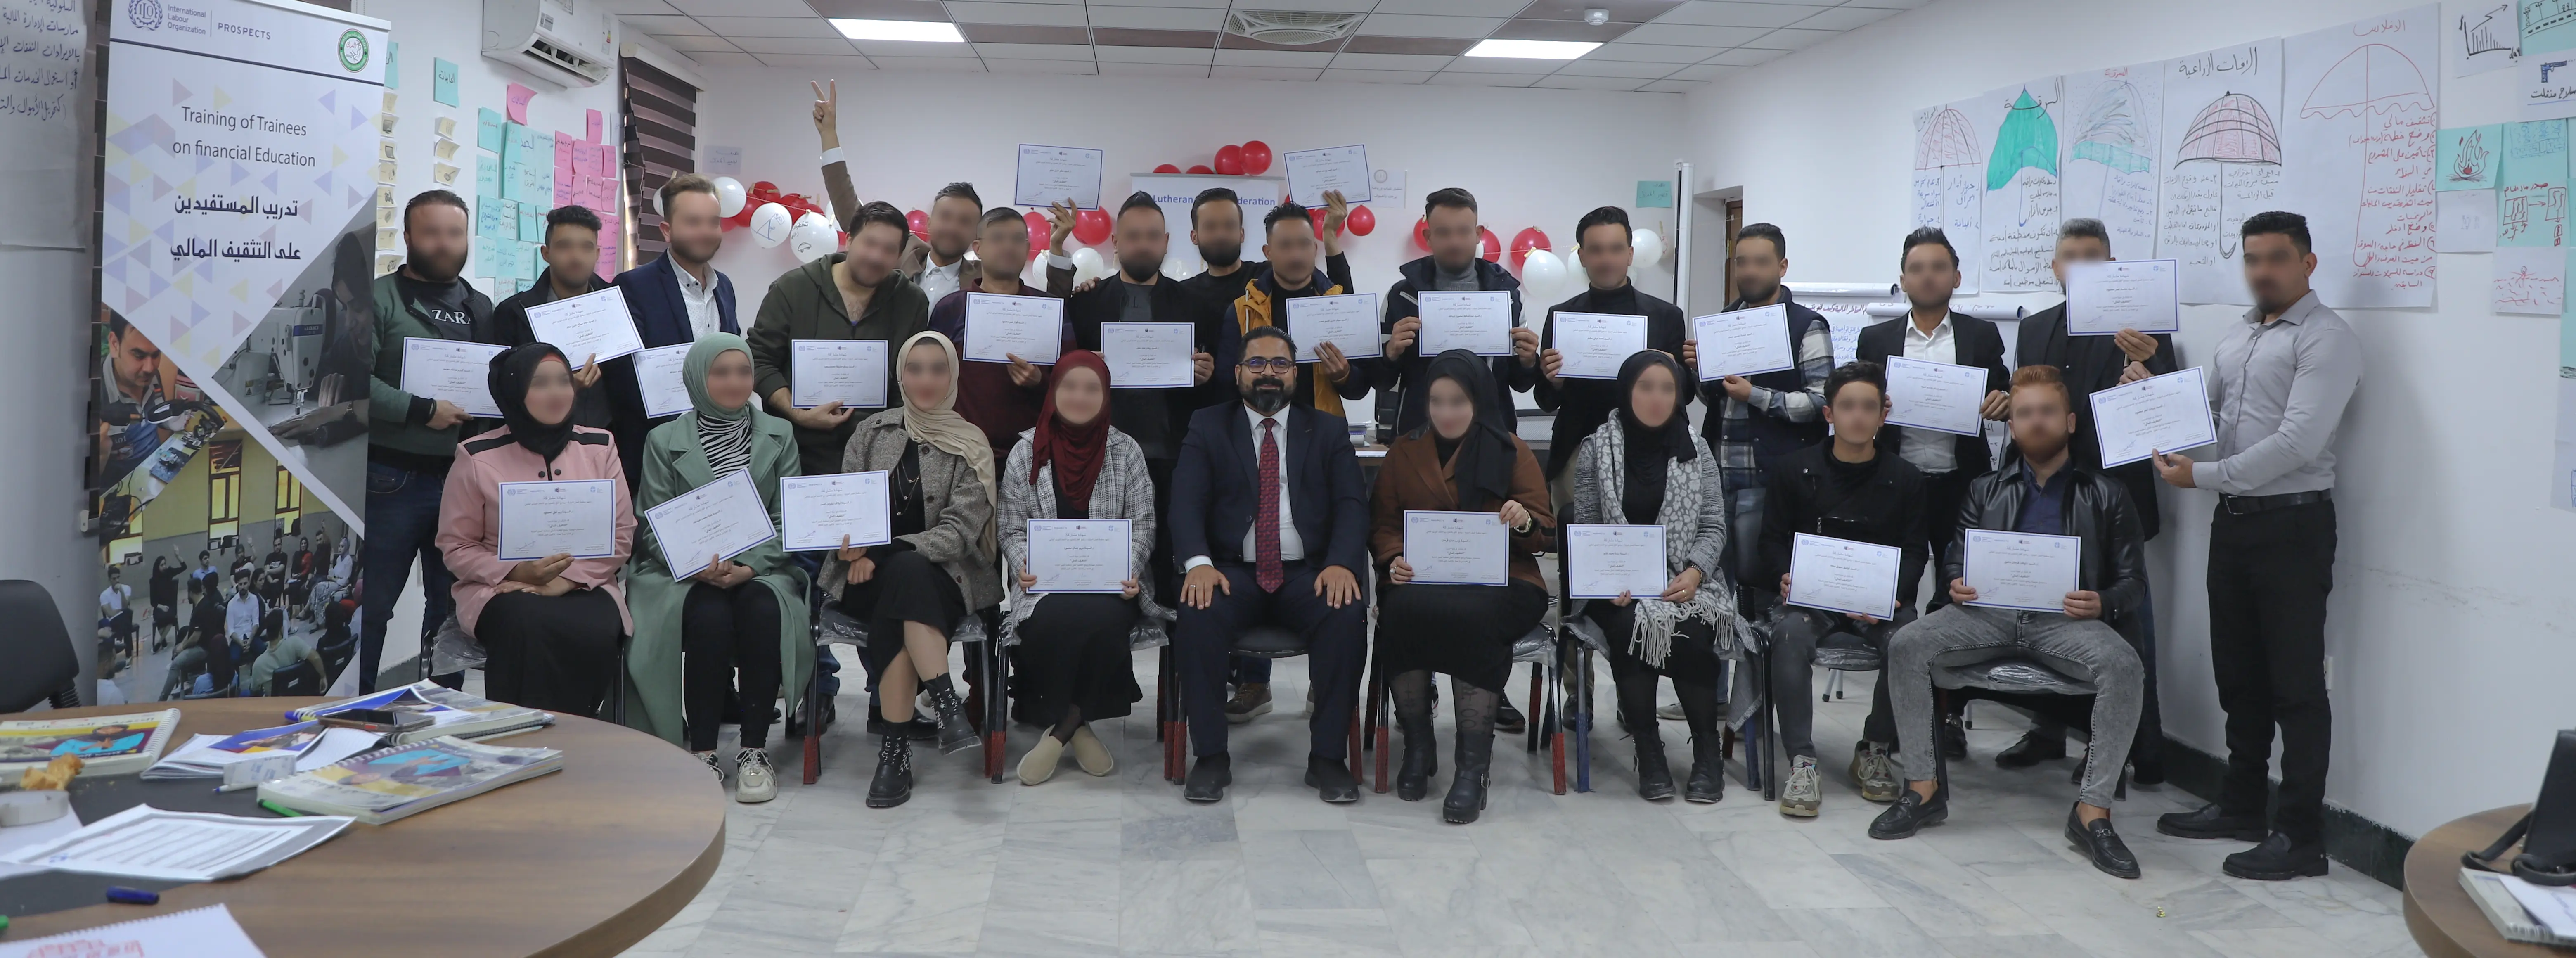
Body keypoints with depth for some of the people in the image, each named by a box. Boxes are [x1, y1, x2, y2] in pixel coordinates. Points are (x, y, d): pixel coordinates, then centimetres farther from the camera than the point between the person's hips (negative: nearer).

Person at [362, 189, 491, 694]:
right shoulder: (378, 299, -3)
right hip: (391, 479, -5)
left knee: (452, 605, 13)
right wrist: (422, 411, -18)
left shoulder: (482, 308, 14)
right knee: (370, 604, 2)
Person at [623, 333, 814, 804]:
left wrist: (747, 566, -15)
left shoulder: (779, 435, 11)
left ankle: (755, 749, -24)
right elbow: (654, 529, 2)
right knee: (710, 616, -34)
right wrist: (699, 568, -17)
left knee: (762, 610, -33)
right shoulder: (664, 442, 8)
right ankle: (702, 751, -22)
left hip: (761, 567, 1)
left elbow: (787, 522, 4)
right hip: (682, 574, -1)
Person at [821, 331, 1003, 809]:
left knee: (907, 571, -35)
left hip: (942, 576, -1)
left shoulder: (971, 445, 3)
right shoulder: (872, 432, 11)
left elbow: (961, 530, -7)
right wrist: (855, 549, -15)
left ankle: (896, 747, -35)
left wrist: (884, 553, -18)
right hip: (868, 575, 1)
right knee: (907, 575, -34)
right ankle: (948, 706, -35)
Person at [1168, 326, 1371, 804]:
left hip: (1308, 572, 1)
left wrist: (1342, 563, -19)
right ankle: (1210, 758, -21)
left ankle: (1328, 757, -20)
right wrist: (1199, 562, -21)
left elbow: (1352, 504, 3)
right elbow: (1186, 502, 0)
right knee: (1198, 614, -33)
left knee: (1348, 614, -31)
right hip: (1233, 571, 0)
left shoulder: (1329, 431, 15)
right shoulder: (1208, 427, 13)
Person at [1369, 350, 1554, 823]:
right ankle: (1417, 745, -17)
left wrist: (1524, 522, -16)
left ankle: (1474, 765, -29)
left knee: (1470, 618, -37)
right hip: (1422, 583, 2)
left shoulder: (1512, 452, 11)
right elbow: (1383, 524, 16)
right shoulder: (1403, 452, 18)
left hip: (1499, 583, -2)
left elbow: (1547, 536, 8)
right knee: (1402, 609, -35)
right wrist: (1394, 560, -7)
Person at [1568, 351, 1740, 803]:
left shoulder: (1696, 450, 9)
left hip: (1682, 581, 1)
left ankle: (1708, 750, -11)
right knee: (1632, 626, -32)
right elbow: (1584, 528, 2)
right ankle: (1647, 750, -16)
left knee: (1691, 633, -30)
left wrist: (1695, 572, -13)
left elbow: (1713, 527, 7)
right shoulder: (1596, 450, 4)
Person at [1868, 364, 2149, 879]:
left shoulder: (2105, 495, 17)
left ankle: (2092, 811, -24)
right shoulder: (1986, 490, 24)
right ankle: (1923, 788, -15)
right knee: (1906, 645, -25)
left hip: (2065, 619, -1)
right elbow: (1954, 557, 17)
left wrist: (2103, 605, -12)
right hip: (1988, 611, 2)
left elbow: (2133, 580, 11)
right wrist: (1956, 583, -8)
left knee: (2123, 665, -34)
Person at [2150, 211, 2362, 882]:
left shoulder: (2326, 340, -9)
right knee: (2238, 675, 15)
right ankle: (2241, 805, 27)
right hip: (2233, 521, 8)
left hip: (2293, 524, -8)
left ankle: (2300, 836, 3)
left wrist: (2205, 476, -17)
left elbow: (2298, 442, -19)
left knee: (2296, 683, -2)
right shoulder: (2236, 340, 16)